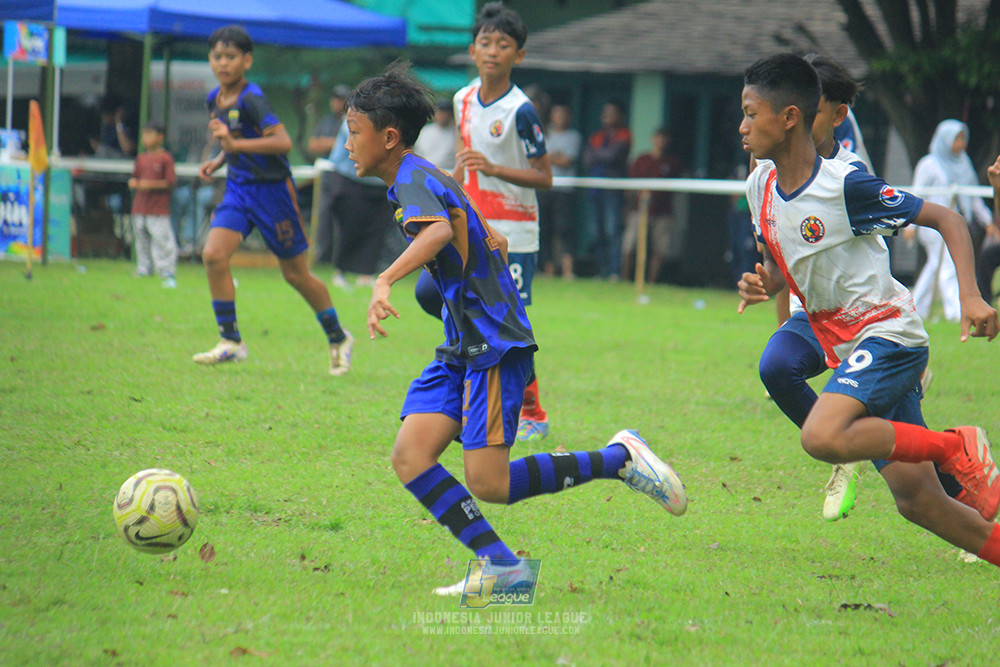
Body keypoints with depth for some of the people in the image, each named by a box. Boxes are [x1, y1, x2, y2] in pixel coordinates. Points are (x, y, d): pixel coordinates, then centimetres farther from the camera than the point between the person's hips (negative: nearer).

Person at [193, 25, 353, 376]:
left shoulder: (251, 99, -20)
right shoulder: (215, 100, 5)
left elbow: (283, 141, -31)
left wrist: (235, 145, -37)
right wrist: (219, 160, 6)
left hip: (272, 189, -7)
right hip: (238, 189, 7)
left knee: (296, 274, 4)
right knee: (213, 255, -13)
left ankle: (338, 338, 24)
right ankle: (231, 342, -5)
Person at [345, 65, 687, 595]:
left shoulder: (414, 178, -11)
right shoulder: (426, 179, 20)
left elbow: (438, 231, -35)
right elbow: (494, 244, 29)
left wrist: (384, 282, -46)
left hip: (494, 346, -10)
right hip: (461, 347, 10)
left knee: (489, 484, -14)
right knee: (410, 457, -6)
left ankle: (618, 458, 1)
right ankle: (500, 566, -7)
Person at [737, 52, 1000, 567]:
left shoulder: (845, 186, -18)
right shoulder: (760, 186, 4)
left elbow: (946, 219, -11)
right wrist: (761, 285, -5)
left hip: (888, 333, -7)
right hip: (845, 348, 7)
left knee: (822, 438, -31)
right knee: (915, 501, 1)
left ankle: (955, 448, -14)